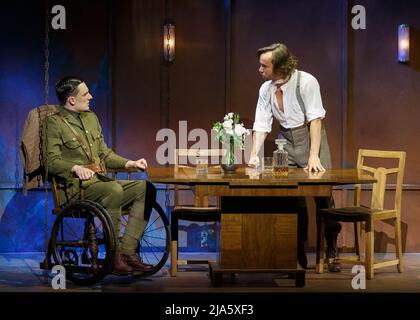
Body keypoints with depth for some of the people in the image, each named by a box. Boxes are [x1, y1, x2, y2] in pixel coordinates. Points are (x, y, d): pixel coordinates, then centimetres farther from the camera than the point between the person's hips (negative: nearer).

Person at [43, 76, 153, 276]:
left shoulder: (91, 118, 23)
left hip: (100, 182, 8)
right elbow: (52, 162, -10)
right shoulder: (54, 122, -1)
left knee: (144, 188, -14)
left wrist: (129, 163, 10)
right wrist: (76, 168, -27)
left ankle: (127, 251, -18)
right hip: (75, 187, -8)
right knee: (114, 190, -35)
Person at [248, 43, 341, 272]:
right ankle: (299, 251, 12)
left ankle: (331, 251, 6)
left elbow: (315, 119, -20)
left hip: (310, 137, -4)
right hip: (286, 142, 4)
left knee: (323, 194, -7)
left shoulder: (306, 82, -17)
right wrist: (254, 155, -15)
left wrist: (314, 156, -26)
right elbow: (261, 125, -2)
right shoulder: (266, 89, 0)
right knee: (292, 196, 0)